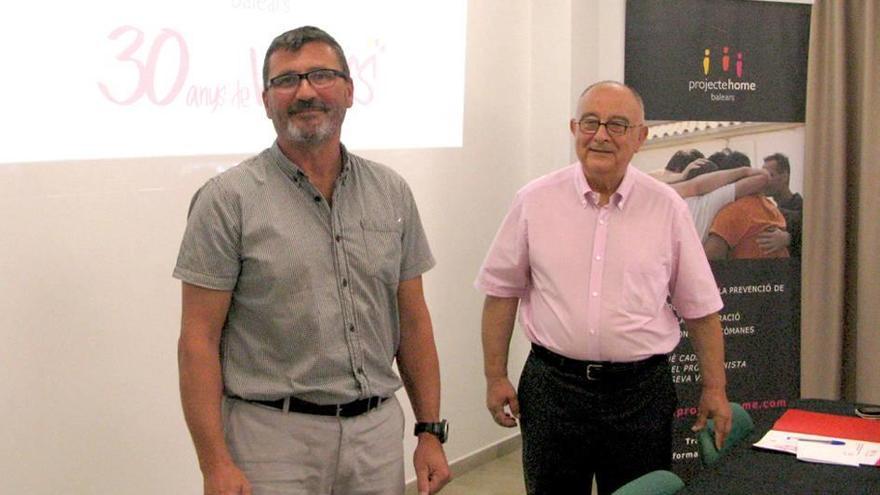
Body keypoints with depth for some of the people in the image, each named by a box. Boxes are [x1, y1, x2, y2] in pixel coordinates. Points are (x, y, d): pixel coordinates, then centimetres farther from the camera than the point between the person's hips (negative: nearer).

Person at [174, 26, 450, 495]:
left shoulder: (392, 193, 6)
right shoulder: (228, 199, -7)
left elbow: (412, 320, 10)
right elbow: (199, 339, -9)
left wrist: (430, 431, 6)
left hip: (379, 433, 4)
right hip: (273, 439, -4)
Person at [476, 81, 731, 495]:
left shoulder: (667, 208, 0)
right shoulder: (535, 201, 0)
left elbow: (699, 308, 5)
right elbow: (502, 292, 5)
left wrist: (714, 388, 5)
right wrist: (495, 377, 3)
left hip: (642, 390, 0)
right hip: (552, 386, 0)